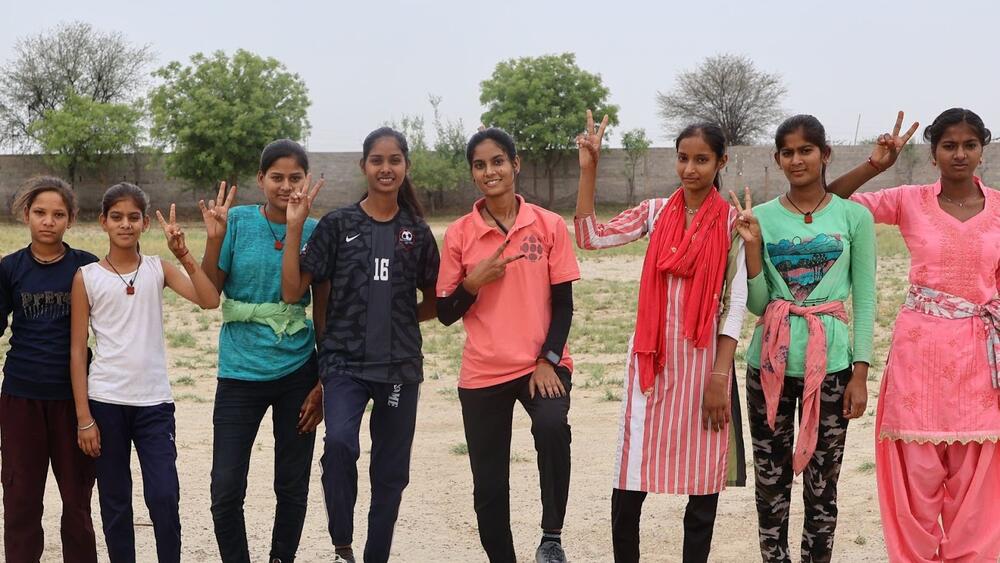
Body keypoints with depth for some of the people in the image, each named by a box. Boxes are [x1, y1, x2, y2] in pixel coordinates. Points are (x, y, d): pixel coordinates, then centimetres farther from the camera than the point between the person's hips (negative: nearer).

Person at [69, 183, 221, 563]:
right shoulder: (87, 277, 1)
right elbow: (77, 350, 1)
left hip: (154, 402, 0)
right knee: (115, 501, 9)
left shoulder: (158, 269, 4)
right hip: (105, 402, 0)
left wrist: (183, 253, -17)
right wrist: (84, 417, -3)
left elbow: (209, 300, -11)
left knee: (164, 497, -5)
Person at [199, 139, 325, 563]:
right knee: (226, 491, -3)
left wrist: (324, 382, 2)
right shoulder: (237, 221, -4)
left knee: (293, 485, 10)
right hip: (241, 373, -1)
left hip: (298, 372, 1)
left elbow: (323, 313, 4)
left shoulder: (315, 232, 0)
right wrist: (214, 239, -17)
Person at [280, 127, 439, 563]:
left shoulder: (417, 232, 7)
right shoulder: (337, 225, 0)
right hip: (345, 361, -3)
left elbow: (433, 303, 17)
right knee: (339, 442, -27)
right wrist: (294, 227, -12)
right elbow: (292, 292, -6)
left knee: (390, 470, 7)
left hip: (399, 365, 3)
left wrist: (398, 318, 2)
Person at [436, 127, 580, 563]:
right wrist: (472, 283, -15)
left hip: (541, 364, -1)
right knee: (489, 484, 5)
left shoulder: (549, 225, -1)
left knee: (552, 427, -31)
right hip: (482, 372, 2)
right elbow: (445, 314, 3)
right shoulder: (458, 233, 1)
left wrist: (549, 359, -11)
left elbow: (563, 303, 0)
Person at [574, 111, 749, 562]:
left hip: (703, 359, -2)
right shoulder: (656, 212, 7)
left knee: (703, 478, 6)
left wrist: (718, 377, -9)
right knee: (631, 479, 2)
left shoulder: (732, 222, -1)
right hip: (652, 359, 2)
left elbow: (735, 304, -4)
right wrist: (588, 169, -7)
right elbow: (590, 237, -1)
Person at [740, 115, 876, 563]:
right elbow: (756, 304, 2)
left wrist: (861, 372, -4)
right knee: (771, 481, 7)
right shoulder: (762, 217, 2)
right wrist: (751, 245, -12)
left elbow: (865, 298, 1)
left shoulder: (854, 217, 0)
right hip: (771, 362, 1)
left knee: (822, 482, 6)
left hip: (830, 363, -1)